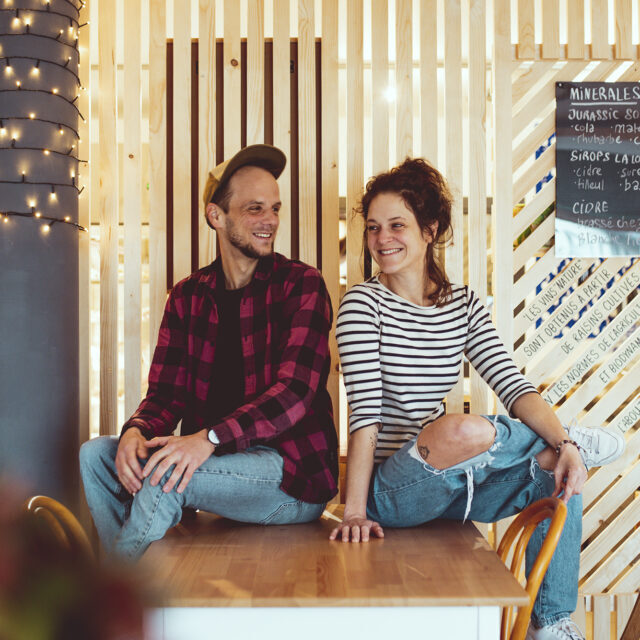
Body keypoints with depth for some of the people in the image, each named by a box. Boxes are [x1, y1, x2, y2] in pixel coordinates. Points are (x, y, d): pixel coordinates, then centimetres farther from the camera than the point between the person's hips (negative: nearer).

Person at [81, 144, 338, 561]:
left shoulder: (302, 285, -5)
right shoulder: (188, 296, 10)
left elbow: (295, 391, -17)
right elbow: (166, 393, 6)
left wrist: (209, 439, -32)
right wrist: (137, 431, -19)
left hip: (297, 477, -5)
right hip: (216, 464, 5)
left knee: (166, 474, -28)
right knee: (96, 454, -10)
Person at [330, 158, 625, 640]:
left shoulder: (463, 304, 6)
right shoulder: (363, 303, -8)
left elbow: (513, 385, -4)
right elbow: (365, 410, -16)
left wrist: (563, 444, -21)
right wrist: (354, 511, -23)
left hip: (451, 486, 5)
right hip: (391, 493, -5)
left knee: (559, 465, -15)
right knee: (463, 429, -34)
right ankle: (580, 438, -3)